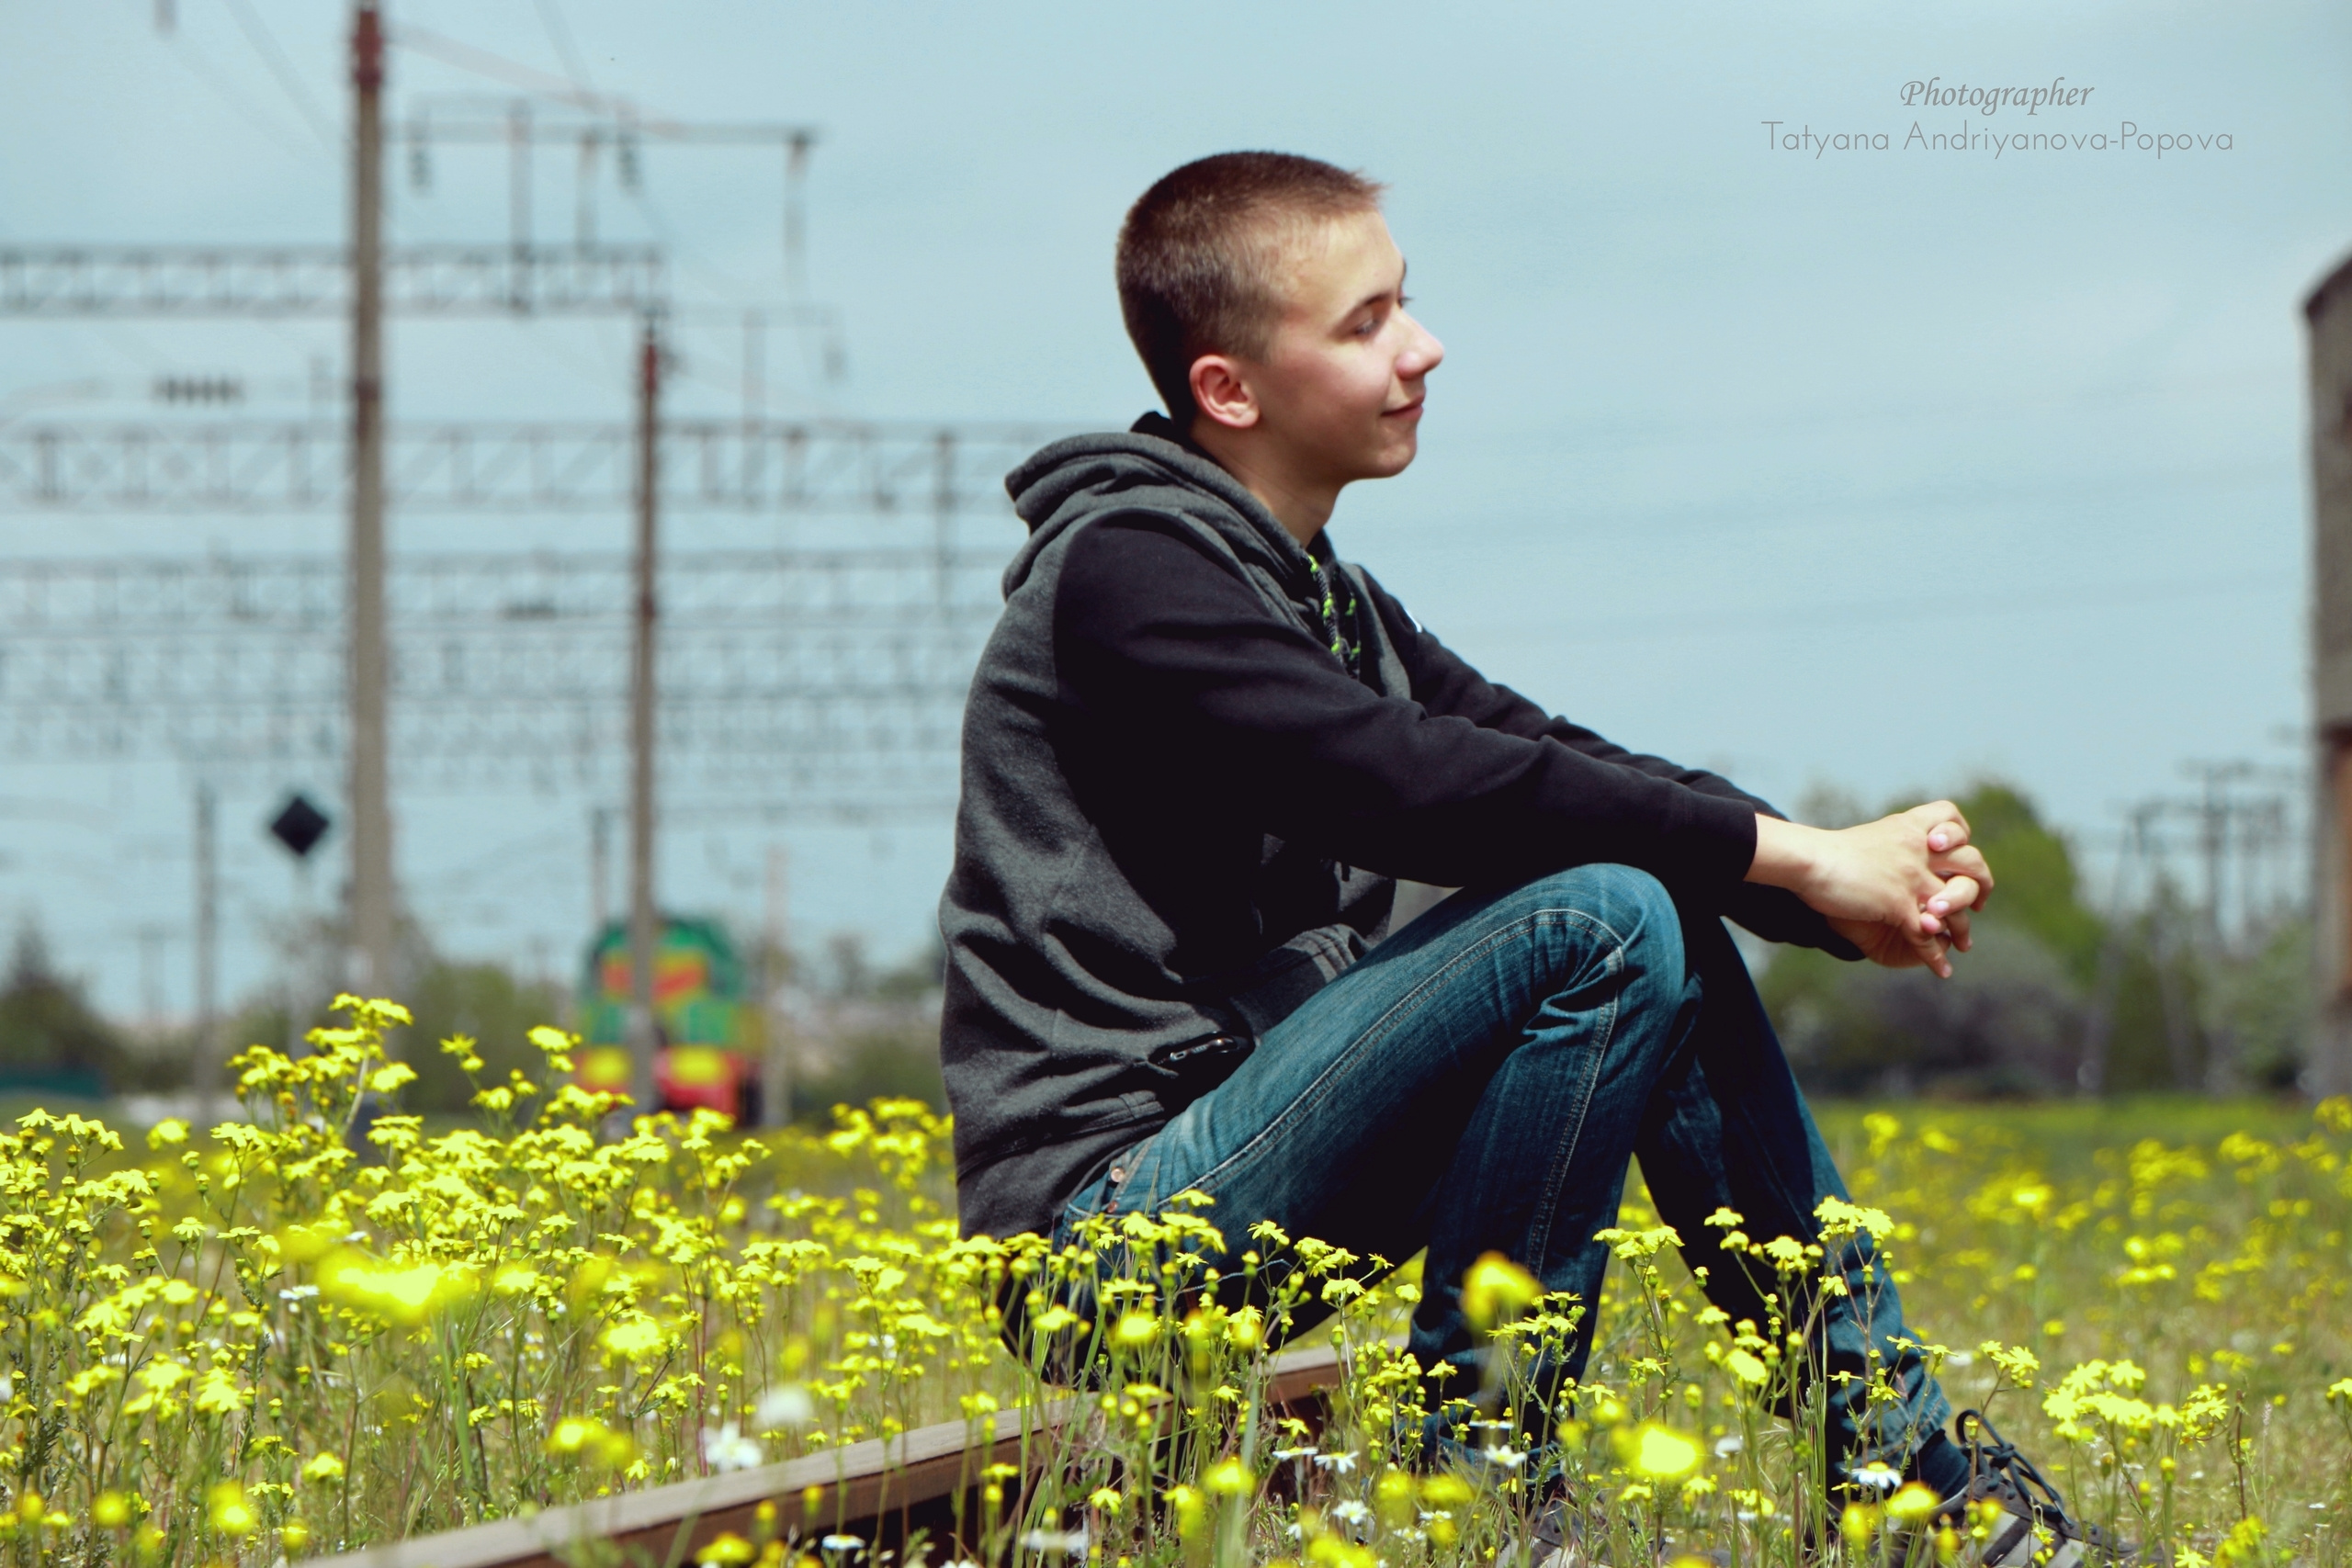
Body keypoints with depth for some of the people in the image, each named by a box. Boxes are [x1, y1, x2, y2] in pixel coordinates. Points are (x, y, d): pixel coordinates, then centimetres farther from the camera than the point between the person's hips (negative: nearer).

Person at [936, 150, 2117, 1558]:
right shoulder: (1126, 572, -12)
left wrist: (1857, 888, -7)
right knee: (1605, 925, -22)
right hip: (1106, 1216, -9)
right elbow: (1425, 791, -23)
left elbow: (1550, 759, 10)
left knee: (1673, 925, 7)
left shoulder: (1320, 596, 18)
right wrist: (1800, 857, -20)